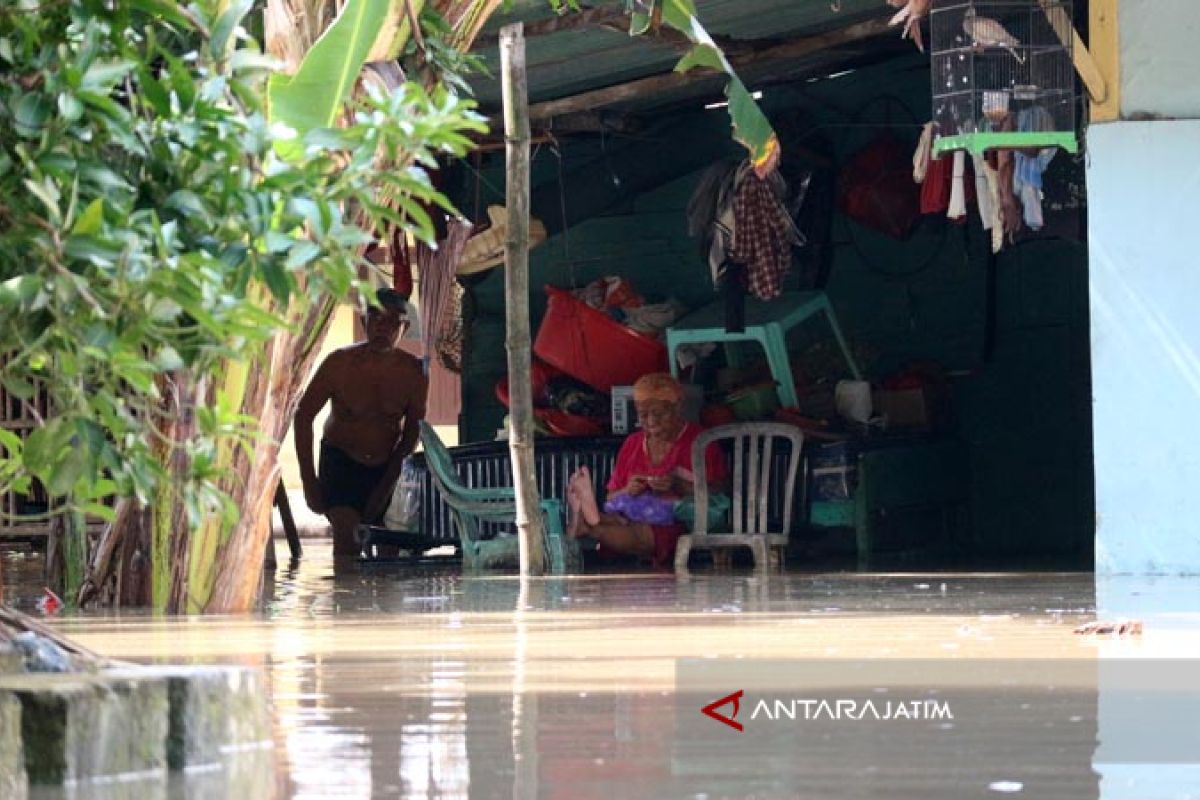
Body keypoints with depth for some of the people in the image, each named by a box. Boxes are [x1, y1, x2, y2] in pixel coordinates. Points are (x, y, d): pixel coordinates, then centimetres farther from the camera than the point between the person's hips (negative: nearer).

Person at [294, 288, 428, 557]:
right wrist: (309, 479, -8)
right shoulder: (340, 363, -15)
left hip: (387, 466, 2)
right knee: (346, 534, -22)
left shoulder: (413, 372, -10)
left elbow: (413, 431, 0)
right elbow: (304, 415, -5)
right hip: (340, 460, -2)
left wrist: (387, 484, -6)